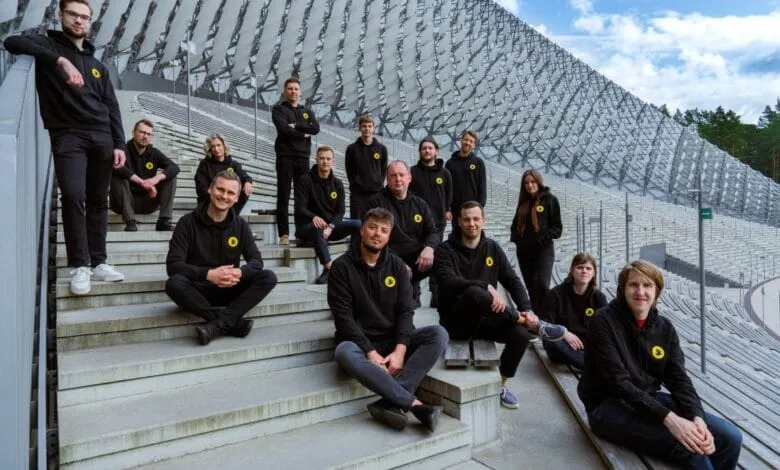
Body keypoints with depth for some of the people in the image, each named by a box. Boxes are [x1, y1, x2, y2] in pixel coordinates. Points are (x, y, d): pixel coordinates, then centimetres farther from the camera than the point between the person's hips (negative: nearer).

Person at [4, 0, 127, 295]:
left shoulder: (97, 65, 22)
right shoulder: (48, 45, 10)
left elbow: (112, 108, 16)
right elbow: (12, 42, -12)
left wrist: (119, 144, 5)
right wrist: (61, 61, -22)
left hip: (102, 138, 4)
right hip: (67, 136, -4)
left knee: (98, 201, 4)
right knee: (73, 197, -18)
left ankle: (98, 263, 9)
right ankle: (79, 266, -10)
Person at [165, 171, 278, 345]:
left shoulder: (240, 225, 3)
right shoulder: (188, 222, -7)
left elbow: (256, 260, -2)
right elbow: (173, 265, -15)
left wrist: (240, 272, -26)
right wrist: (208, 274, -31)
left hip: (229, 289, 3)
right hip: (198, 290, -2)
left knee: (268, 277, -22)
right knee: (174, 283, -34)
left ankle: (217, 325, -32)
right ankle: (232, 322, -28)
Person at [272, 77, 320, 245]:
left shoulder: (307, 111, 18)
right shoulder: (278, 109, 6)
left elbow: (316, 128, -1)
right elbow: (283, 129, -12)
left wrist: (296, 126, -10)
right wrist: (303, 134, -4)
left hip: (303, 158, 4)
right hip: (285, 157, -3)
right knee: (283, 197, -4)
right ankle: (284, 234, -2)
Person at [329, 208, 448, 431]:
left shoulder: (397, 265, 5)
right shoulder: (342, 267, -5)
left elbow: (405, 311, -2)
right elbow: (343, 316, -12)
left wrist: (400, 350, -18)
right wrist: (371, 352, -22)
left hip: (393, 341, 3)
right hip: (360, 343, -3)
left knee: (438, 334, -21)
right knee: (344, 352, -37)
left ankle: (391, 402, -31)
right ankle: (415, 404, -33)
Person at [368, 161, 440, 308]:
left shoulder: (420, 204, 14)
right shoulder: (376, 202, 1)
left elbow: (433, 231, 7)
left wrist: (429, 247, -19)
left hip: (417, 259, 5)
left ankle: (411, 286, -2)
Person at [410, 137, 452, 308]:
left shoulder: (444, 173, 5)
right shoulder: (413, 171, 0)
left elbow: (449, 194, 19)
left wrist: (446, 210, 14)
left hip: (438, 221, 1)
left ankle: (436, 295, 15)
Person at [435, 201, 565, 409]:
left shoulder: (493, 248, 7)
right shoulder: (446, 250, -8)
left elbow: (512, 281, 4)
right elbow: (449, 282, -25)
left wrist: (527, 309, -13)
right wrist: (487, 287, -37)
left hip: (485, 319, 5)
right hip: (457, 321, -5)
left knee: (521, 335, -20)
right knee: (475, 292, -36)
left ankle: (500, 384, 6)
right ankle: (535, 325, -19)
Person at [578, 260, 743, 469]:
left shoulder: (665, 328, 4)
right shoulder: (603, 321, -16)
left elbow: (679, 380, -1)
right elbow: (617, 381, -22)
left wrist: (697, 418, -21)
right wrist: (668, 418, -29)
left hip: (650, 399, 7)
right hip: (609, 405, -6)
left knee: (730, 437, -6)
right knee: (688, 447, -25)